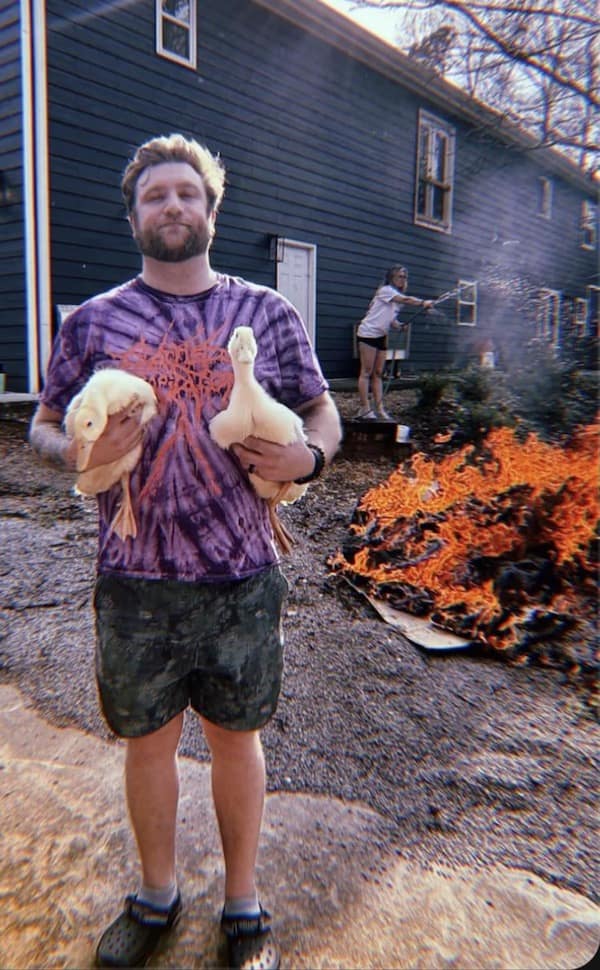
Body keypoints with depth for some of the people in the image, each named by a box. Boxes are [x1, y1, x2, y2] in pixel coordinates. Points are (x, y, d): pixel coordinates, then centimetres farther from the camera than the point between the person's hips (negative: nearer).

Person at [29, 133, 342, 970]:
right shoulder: (93, 320, 3)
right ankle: (157, 895, 44)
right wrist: (80, 452, -14)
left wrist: (308, 456, -12)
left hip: (242, 576, 0)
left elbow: (323, 411, 10)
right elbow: (44, 425, 8)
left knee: (235, 738, 15)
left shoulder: (267, 311, 3)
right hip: (134, 579, 1)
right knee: (148, 740, 17)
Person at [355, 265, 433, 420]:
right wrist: (423, 303, -31)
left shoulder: (397, 296, 15)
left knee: (378, 373, 5)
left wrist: (399, 325, -5)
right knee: (366, 372, -7)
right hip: (367, 333, -9)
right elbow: (405, 300, -25)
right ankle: (365, 409, -7)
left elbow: (391, 319, 13)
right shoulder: (385, 290, -10)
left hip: (381, 336, 9)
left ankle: (379, 409, 5)